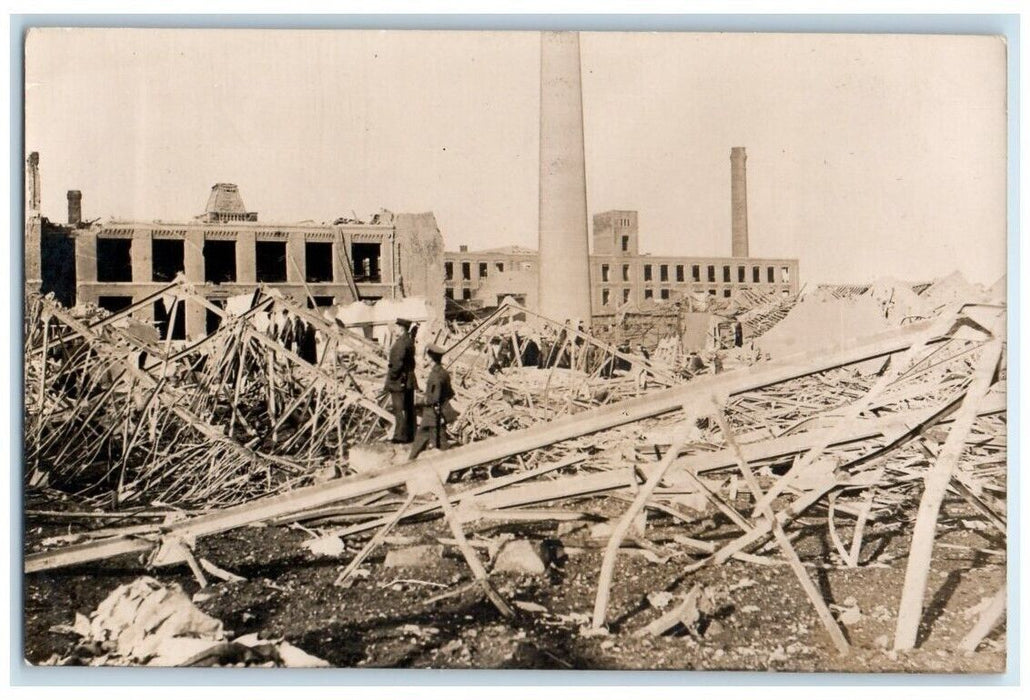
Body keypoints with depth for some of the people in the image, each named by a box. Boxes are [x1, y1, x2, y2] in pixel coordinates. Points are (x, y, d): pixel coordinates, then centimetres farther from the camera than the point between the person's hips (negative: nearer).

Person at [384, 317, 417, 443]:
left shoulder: (401, 342, -17)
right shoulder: (410, 341, 13)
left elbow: (398, 362, -21)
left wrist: (391, 377, -14)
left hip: (399, 380, -10)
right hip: (408, 381, 10)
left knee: (399, 409, -6)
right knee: (408, 409, 12)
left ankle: (401, 436, -4)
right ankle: (410, 435, 17)